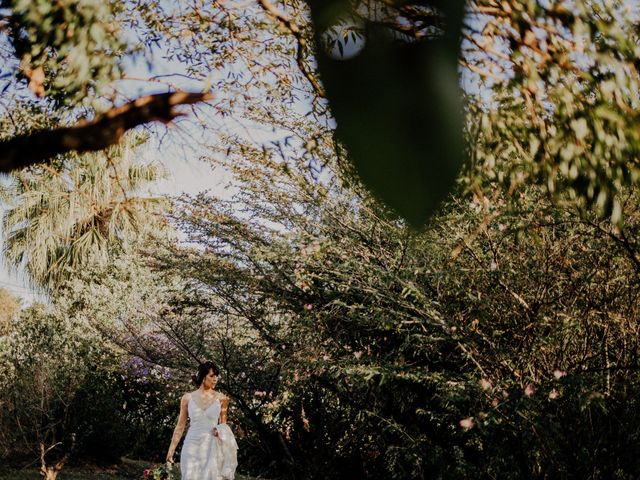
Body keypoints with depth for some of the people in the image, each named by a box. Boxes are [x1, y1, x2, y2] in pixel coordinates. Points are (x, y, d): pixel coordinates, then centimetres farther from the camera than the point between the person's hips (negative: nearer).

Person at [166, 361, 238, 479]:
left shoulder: (221, 398, 1)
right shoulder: (187, 398, 1)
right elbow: (180, 425, 7)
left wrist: (220, 432, -10)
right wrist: (171, 448, 6)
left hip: (212, 448, 0)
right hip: (192, 447, 0)